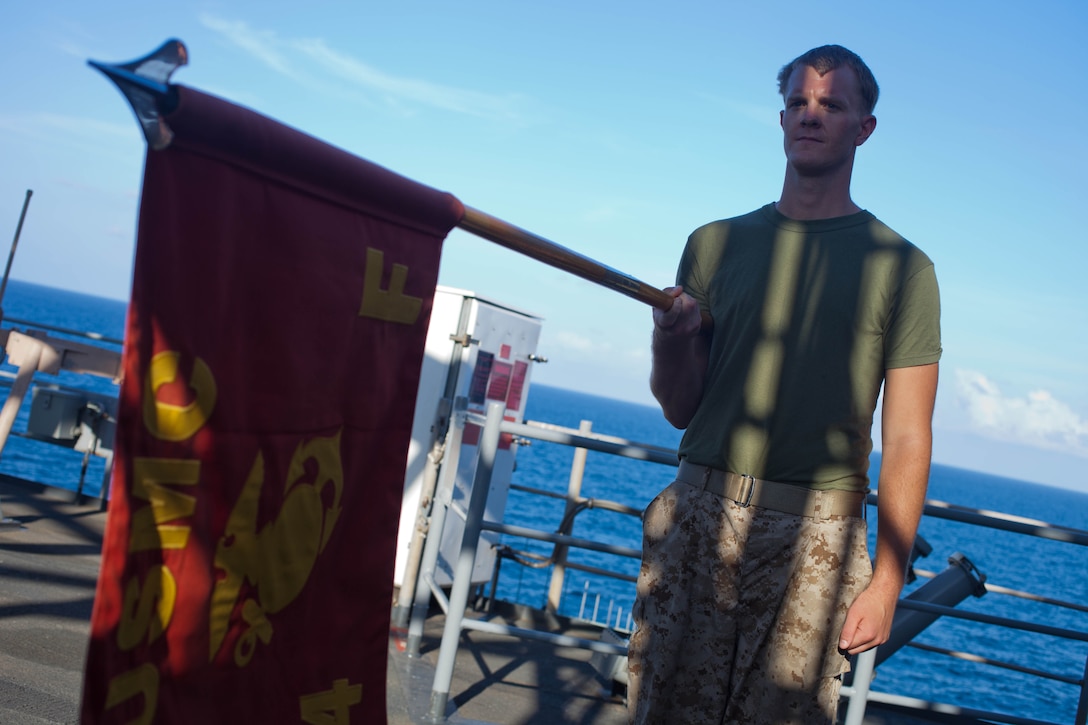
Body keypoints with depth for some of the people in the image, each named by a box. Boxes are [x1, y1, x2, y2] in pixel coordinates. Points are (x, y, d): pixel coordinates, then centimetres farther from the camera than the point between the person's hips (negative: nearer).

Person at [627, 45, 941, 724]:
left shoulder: (901, 266, 3)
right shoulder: (716, 243, 10)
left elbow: (907, 439, 0)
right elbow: (680, 410, 11)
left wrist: (888, 579, -6)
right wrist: (670, 341, -10)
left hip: (814, 537, -2)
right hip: (696, 514, 2)